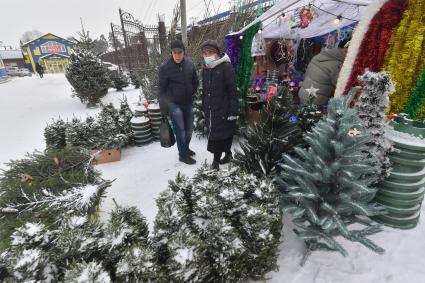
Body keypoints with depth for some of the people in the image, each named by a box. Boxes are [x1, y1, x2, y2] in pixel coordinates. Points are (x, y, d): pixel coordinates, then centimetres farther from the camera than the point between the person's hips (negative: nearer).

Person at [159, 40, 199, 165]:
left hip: (188, 102, 5)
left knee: (189, 128, 13)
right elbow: (162, 88, -7)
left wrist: (191, 94, 4)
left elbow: (195, 82, 13)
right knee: (180, 130, -3)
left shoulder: (190, 64, -1)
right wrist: (163, 107, -7)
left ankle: (186, 148, 34)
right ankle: (183, 155, 13)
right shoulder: (165, 67, -11)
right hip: (174, 103, -4)